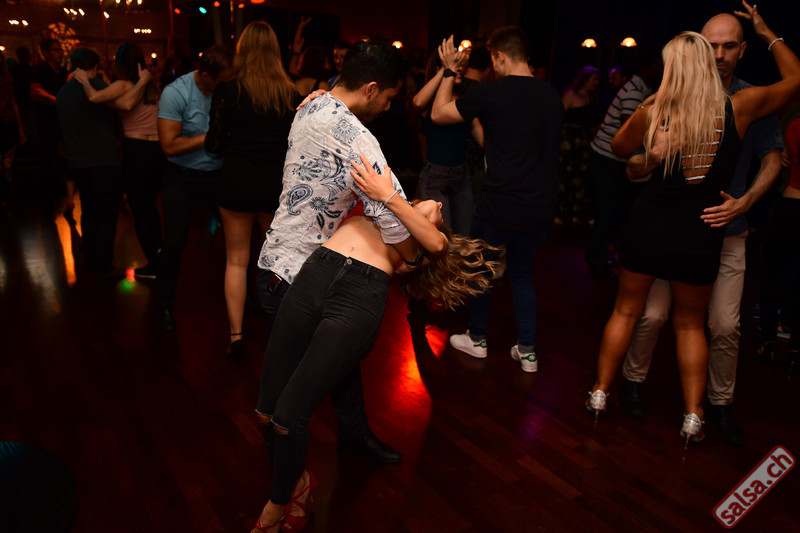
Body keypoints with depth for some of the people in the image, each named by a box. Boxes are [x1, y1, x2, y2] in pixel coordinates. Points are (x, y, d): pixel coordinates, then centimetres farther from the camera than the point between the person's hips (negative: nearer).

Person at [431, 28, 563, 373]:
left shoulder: (490, 93, -12)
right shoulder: (552, 96, 6)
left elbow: (438, 114, 0)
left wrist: (449, 70, 12)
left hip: (498, 207, -5)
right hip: (540, 209, 5)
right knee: (521, 274, 22)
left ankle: (477, 339, 33)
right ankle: (527, 351, 24)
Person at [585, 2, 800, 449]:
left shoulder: (653, 111, -9)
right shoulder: (739, 107, -7)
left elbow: (619, 148, 10)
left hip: (648, 227, 0)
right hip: (700, 235, 0)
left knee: (627, 311, 16)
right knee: (690, 324, 18)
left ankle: (600, 394, 26)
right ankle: (694, 416, 21)